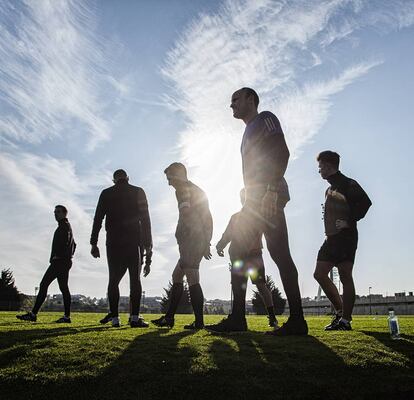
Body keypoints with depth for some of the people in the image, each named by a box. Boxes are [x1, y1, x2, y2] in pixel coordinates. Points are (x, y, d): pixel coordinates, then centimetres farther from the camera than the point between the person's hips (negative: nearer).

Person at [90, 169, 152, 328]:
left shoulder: (107, 193, 10)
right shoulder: (138, 192, 7)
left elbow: (98, 219, 4)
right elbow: (145, 219, 1)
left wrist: (93, 243, 5)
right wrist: (148, 246, 2)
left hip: (113, 242, 1)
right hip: (134, 242, -1)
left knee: (114, 280, 7)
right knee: (135, 279, 2)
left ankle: (114, 317, 2)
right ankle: (135, 317, -5)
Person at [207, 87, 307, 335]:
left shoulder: (265, 119, 4)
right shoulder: (250, 131, 31)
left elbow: (282, 153, -12)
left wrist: (272, 190, -24)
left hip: (268, 196, -10)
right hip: (256, 199, 10)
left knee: (279, 253, -12)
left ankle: (297, 320, -8)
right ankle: (237, 317, 5)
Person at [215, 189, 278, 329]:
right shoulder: (235, 217, 23)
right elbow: (227, 234, 16)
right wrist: (220, 245, -1)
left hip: (253, 254, -3)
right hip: (237, 256, 4)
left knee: (260, 284, -9)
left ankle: (272, 316, -7)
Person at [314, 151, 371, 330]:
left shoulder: (348, 184, -5)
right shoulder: (330, 189, 23)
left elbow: (365, 202, -18)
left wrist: (348, 222, -18)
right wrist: (329, 232, 15)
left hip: (346, 236, -9)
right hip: (332, 238, 10)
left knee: (345, 277, -7)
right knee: (319, 274, 5)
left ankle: (345, 320, -2)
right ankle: (340, 310, 17)